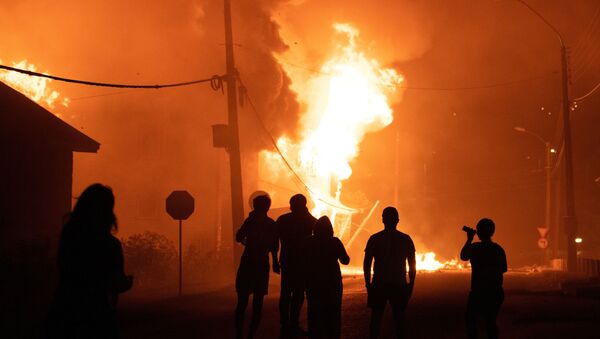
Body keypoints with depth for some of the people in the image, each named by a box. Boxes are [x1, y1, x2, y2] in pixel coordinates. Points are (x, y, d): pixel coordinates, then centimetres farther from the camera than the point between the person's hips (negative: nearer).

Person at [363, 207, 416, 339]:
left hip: (379, 285, 0)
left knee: (376, 318, 6)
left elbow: (366, 264, -2)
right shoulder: (406, 239, 0)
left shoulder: (374, 239, -2)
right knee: (399, 317, 7)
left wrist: (368, 284, 7)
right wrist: (411, 285, 8)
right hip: (399, 285, 0)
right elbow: (412, 265, 1)